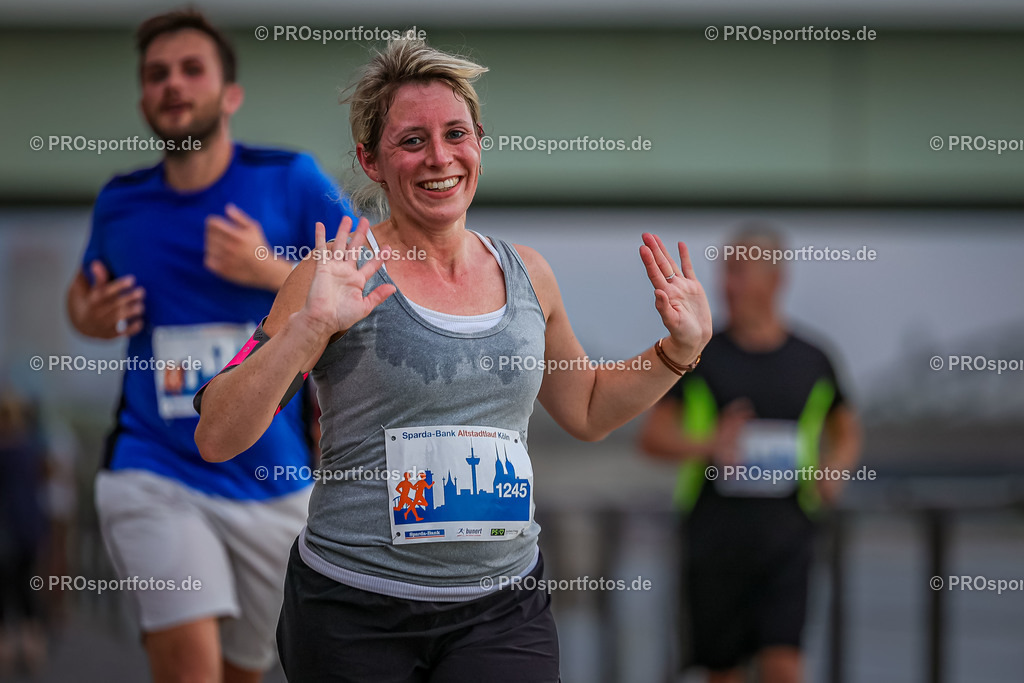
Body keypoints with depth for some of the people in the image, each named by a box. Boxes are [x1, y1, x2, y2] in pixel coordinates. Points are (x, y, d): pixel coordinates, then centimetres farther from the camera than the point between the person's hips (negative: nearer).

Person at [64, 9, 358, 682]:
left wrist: (272, 271, -21)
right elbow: (87, 285, 25)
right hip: (154, 472, 0)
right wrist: (88, 315, 1)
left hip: (272, 479, 0)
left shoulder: (289, 180, -4)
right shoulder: (120, 203, 5)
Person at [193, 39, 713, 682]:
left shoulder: (526, 274, 8)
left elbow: (588, 411, 26)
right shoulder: (343, 271, -6)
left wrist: (681, 349, 11)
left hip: (504, 610, 3)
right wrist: (308, 327, -23)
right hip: (356, 612, -3)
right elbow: (217, 437, -11)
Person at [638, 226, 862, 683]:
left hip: (784, 530, 0)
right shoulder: (699, 355, 3)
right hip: (715, 533, 0)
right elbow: (652, 436, 1)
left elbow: (847, 432, 22)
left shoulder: (812, 361, 7)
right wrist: (709, 446, -18)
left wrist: (834, 469, 0)